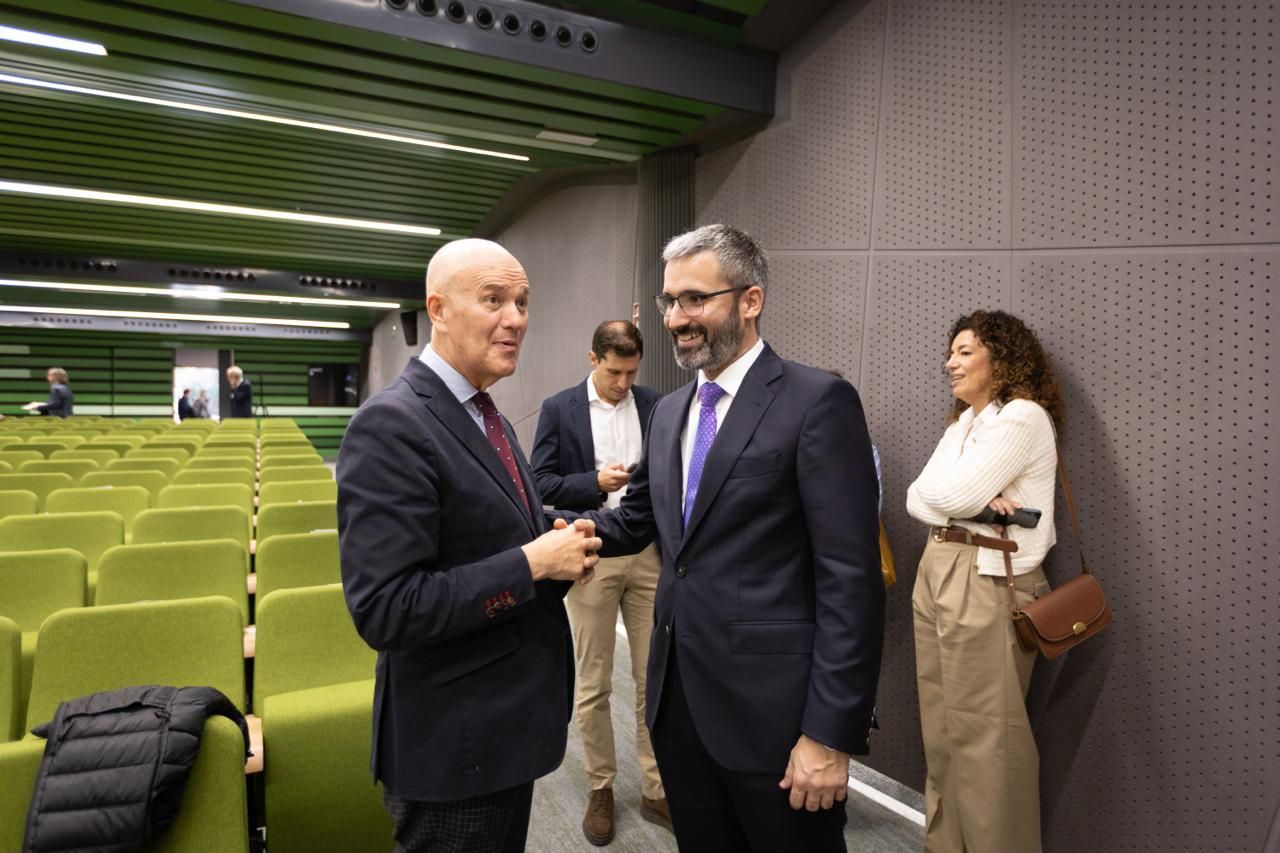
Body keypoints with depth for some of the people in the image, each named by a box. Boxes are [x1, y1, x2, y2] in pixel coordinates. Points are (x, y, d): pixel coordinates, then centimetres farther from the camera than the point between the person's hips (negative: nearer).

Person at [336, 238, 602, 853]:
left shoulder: (486, 417, 7)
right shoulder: (391, 425, -22)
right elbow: (385, 610, -27)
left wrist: (557, 547, -4)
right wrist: (532, 563, -22)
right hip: (453, 745, -8)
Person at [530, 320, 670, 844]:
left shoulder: (656, 405, 4)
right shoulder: (559, 408, -2)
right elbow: (540, 483, -5)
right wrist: (595, 482, -18)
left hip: (650, 554, 2)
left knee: (654, 678, 10)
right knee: (593, 683, 11)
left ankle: (655, 789, 26)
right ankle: (600, 790, 29)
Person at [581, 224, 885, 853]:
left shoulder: (818, 401, -13)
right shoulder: (669, 410, 9)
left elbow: (851, 578, -16)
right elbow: (636, 521, 13)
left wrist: (831, 733, -16)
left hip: (772, 708, -6)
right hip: (677, 697, 7)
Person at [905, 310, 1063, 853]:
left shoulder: (1024, 416, -10)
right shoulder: (961, 423, 16)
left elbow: (955, 495, -19)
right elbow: (916, 499, 5)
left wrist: (963, 493, 2)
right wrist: (973, 499, -11)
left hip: (988, 579, -8)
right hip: (935, 569, 9)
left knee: (983, 734, 0)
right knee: (940, 725, 15)